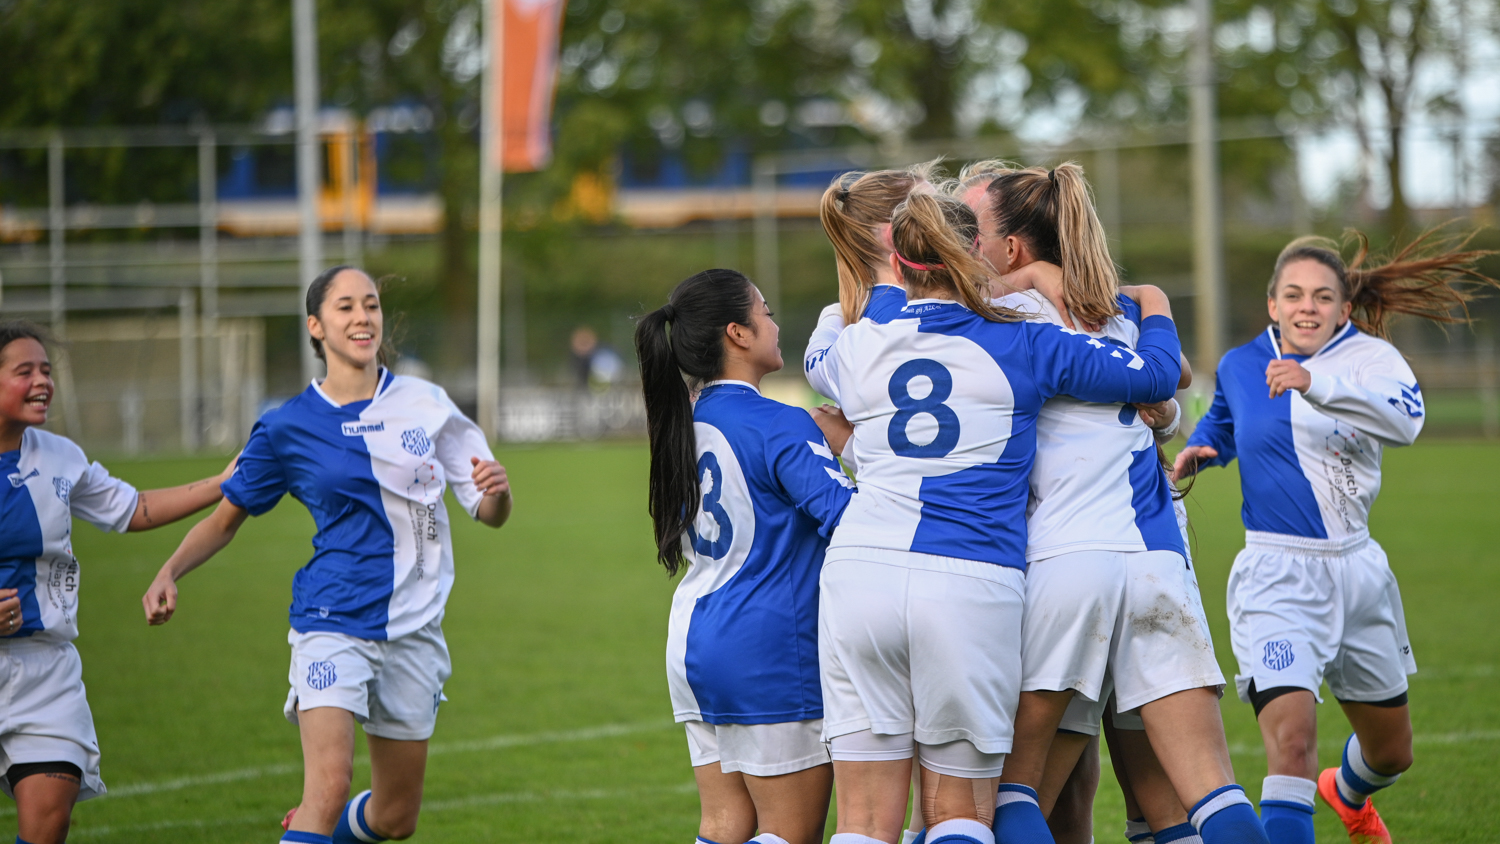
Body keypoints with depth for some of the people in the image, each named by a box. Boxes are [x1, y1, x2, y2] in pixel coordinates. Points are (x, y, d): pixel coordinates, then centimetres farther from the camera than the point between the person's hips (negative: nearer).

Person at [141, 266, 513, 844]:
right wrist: (170, 572, -7)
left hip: (413, 629, 3)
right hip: (333, 622, -3)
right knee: (330, 784, -25)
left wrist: (497, 490, -17)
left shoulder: (426, 405, 4)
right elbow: (227, 517, 10)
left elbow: (490, 514, 7)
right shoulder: (286, 427, 1)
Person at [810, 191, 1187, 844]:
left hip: (859, 570, 2)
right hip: (970, 581, -2)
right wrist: (1154, 309, 32)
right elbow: (1158, 375, 11)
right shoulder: (1020, 346, 4)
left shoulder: (856, 347, 12)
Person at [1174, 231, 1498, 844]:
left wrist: (1315, 384, -44)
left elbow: (1406, 421, -31)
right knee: (1290, 738, -25)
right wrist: (1196, 451, 4)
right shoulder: (1239, 367, 2)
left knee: (1392, 752, 21)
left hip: (1356, 569, 2)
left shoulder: (1368, 357, -7)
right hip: (1277, 575, -1)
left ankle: (1348, 794, 56)